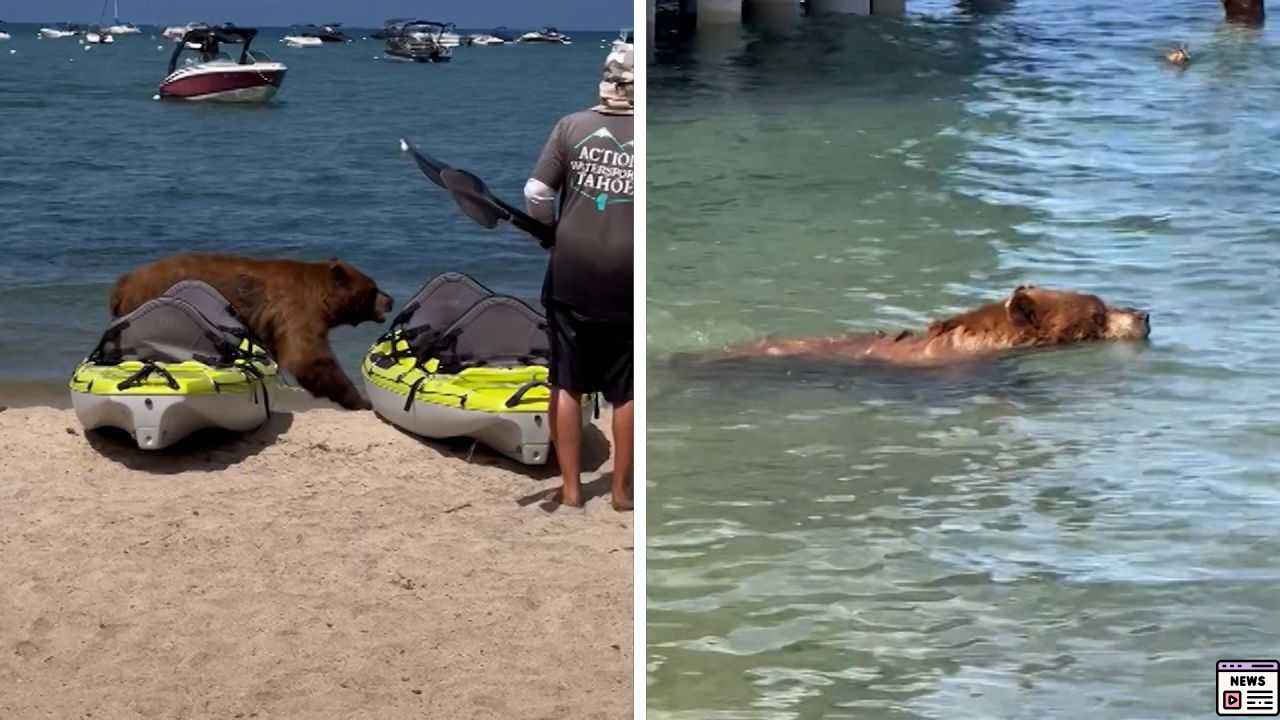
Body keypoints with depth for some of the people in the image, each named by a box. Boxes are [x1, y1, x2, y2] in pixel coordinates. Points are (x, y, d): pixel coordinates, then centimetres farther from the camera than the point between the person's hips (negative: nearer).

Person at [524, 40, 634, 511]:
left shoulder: (571, 126, -3)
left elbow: (535, 195, -3)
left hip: (571, 275, 1)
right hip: (628, 280, -1)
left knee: (567, 383, 11)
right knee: (626, 390, 11)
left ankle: (570, 488, 15)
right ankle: (621, 489, 18)